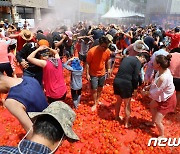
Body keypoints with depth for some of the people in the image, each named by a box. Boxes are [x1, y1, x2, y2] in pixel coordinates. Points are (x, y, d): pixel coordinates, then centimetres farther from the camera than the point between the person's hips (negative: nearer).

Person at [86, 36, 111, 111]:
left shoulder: (108, 51, -13)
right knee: (94, 89, 4)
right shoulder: (92, 51, -26)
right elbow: (88, 63, -17)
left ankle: (97, 100, 42)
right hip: (93, 74, -4)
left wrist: (109, 69, 8)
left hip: (102, 73, 4)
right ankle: (95, 103, 26)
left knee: (100, 88, 19)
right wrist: (87, 74, -16)